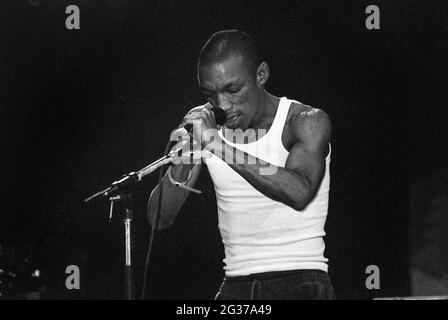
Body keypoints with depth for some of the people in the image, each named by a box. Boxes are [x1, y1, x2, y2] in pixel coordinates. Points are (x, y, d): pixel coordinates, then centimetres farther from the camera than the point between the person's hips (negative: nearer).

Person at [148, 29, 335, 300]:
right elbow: (159, 219, 5)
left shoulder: (307, 121, -5)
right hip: (235, 288, 4)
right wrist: (182, 163, -13)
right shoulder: (207, 126, 6)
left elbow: (300, 192, -25)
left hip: (300, 284, -4)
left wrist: (217, 145, -27)